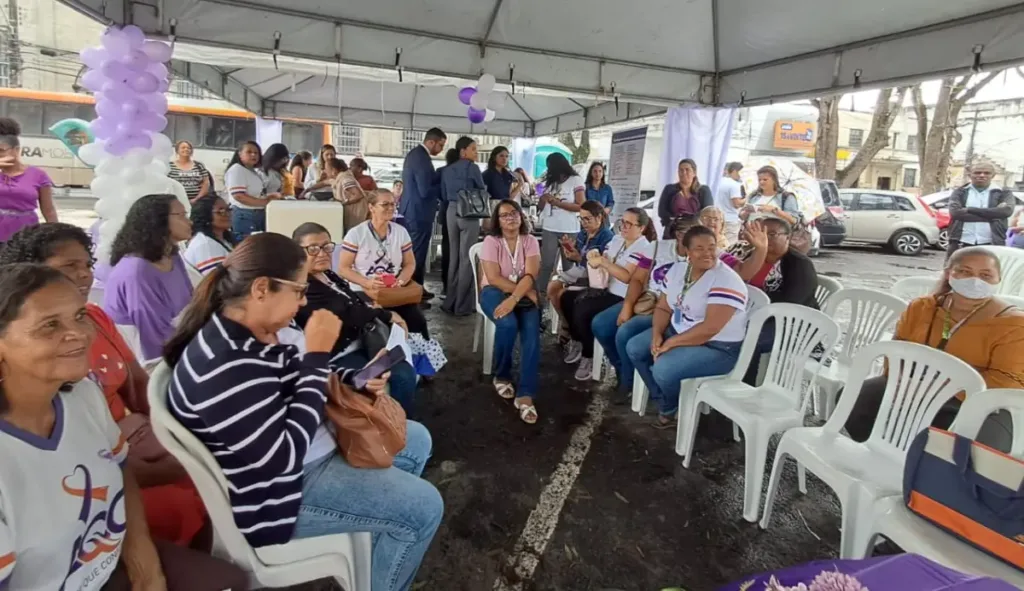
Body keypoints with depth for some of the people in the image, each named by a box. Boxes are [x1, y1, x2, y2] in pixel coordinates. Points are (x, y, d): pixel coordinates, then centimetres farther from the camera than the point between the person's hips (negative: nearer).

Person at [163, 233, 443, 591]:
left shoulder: (262, 330, -3)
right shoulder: (225, 366, -33)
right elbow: (284, 454, -31)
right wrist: (318, 355, -30)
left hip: (312, 444, 10)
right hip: (278, 488, -9)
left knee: (416, 440, 17)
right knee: (424, 508, -12)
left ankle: (382, 540, 35)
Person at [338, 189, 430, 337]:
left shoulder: (401, 232, 6)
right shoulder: (355, 234, -4)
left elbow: (410, 263, 12)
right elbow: (343, 268, -3)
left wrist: (401, 280, -9)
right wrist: (367, 282, -19)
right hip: (363, 293, -2)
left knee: (417, 321, -21)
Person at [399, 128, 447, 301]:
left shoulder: (414, 153, 11)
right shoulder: (422, 158, -21)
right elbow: (425, 191, -24)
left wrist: (440, 180, 7)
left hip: (411, 210, 10)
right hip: (419, 213, -10)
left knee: (413, 252, 17)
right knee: (417, 253, -1)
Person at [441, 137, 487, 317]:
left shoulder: (447, 170, 11)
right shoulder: (472, 167, -6)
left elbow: (444, 195, 13)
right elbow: (482, 190, 2)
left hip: (451, 212, 6)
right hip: (469, 213, -6)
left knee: (454, 257, 12)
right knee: (467, 258, -2)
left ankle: (450, 302, 16)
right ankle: (464, 305, 2)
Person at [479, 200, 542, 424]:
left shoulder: (530, 241, 0)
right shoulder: (491, 241, -5)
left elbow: (530, 276, -14)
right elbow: (494, 278, -15)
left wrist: (513, 299, -31)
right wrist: (525, 292, -19)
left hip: (524, 294, 2)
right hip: (495, 292, -2)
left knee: (532, 331, -27)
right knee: (508, 324, -33)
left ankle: (526, 395, -26)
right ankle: (502, 376, -5)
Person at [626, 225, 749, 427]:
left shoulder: (726, 281, -23)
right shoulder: (678, 269, 2)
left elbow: (710, 329, -28)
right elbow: (663, 307, 6)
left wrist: (671, 343, -22)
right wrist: (657, 335, -13)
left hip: (717, 347, -8)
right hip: (677, 331, 8)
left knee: (664, 369, -27)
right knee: (634, 348, -1)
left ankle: (671, 408, 8)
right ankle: (664, 401, 9)